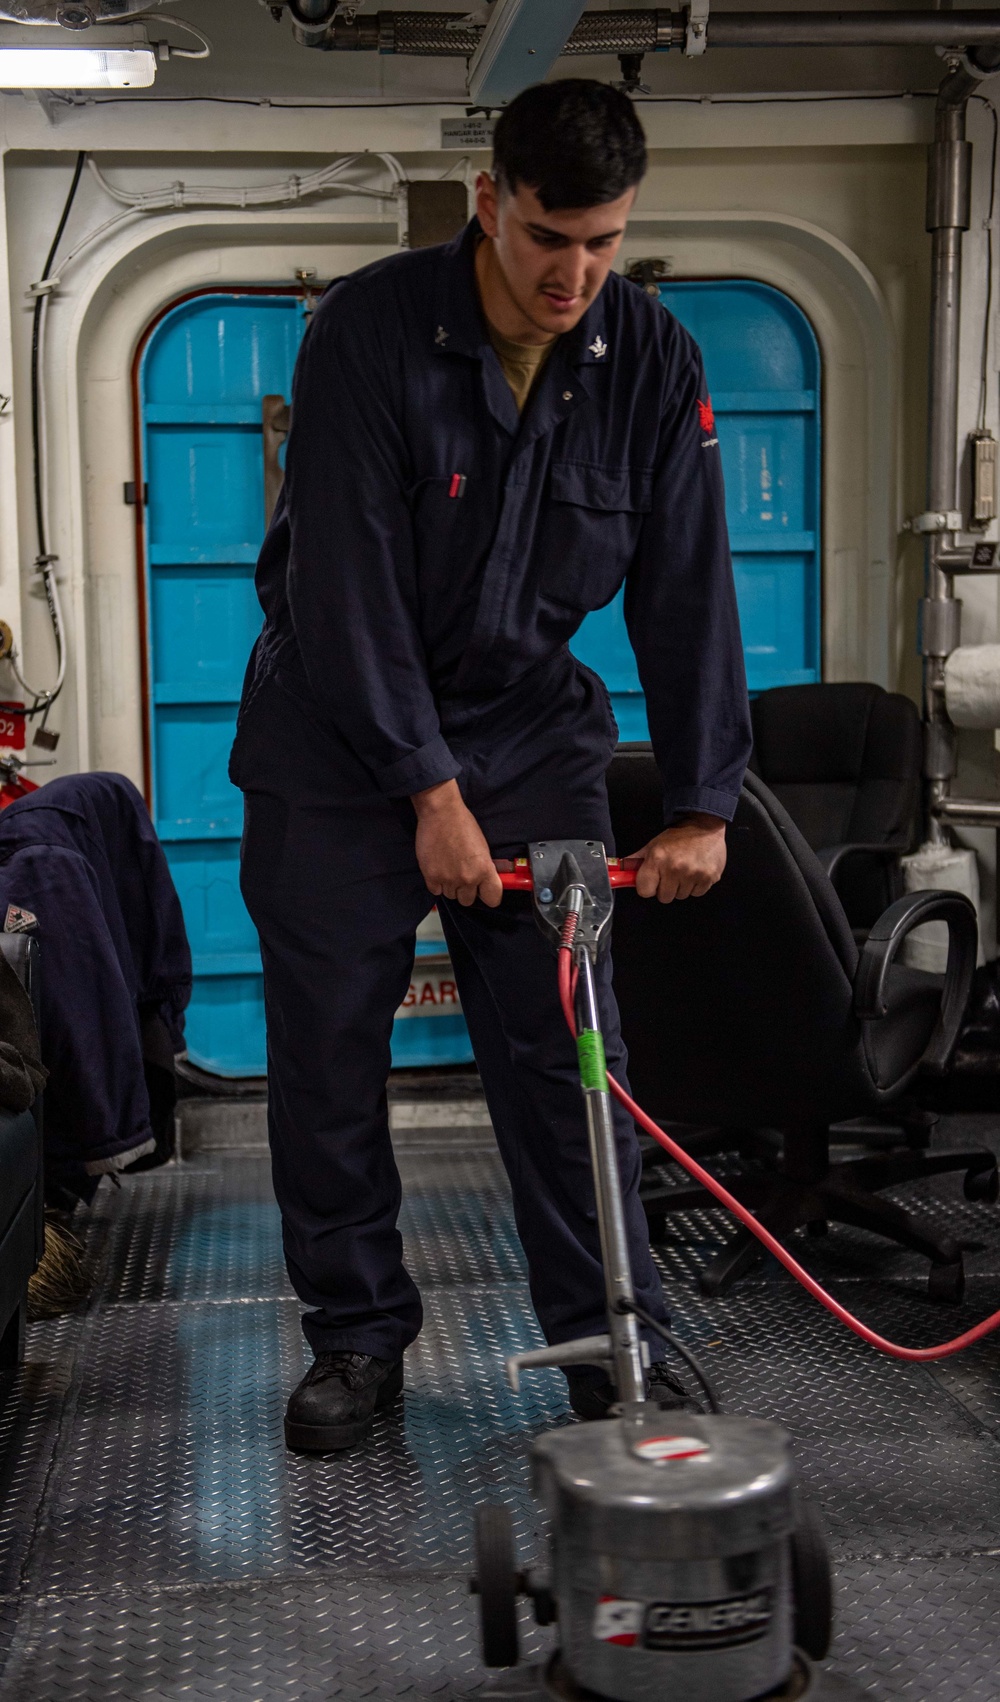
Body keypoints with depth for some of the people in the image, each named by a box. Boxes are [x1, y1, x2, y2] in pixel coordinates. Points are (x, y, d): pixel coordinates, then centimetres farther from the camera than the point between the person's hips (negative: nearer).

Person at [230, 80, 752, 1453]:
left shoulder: (653, 363, -6)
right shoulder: (369, 332, -17)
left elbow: (688, 590, -4)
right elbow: (348, 579, -19)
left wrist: (702, 804, -8)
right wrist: (431, 790, -20)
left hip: (533, 733, 2)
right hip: (340, 741, -2)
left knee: (568, 1052, 1)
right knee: (328, 1050, 2)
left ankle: (611, 1341, 13)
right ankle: (358, 1333, 19)